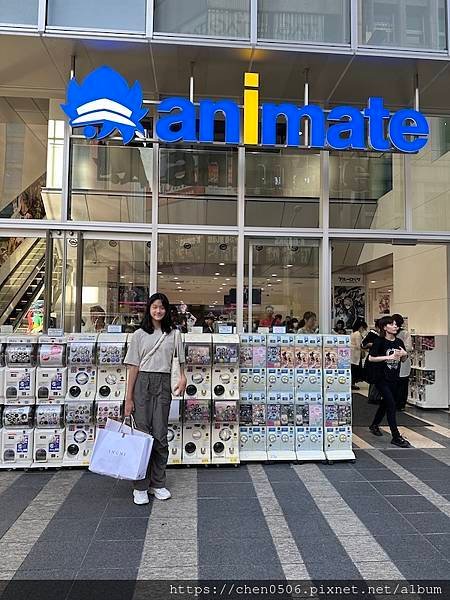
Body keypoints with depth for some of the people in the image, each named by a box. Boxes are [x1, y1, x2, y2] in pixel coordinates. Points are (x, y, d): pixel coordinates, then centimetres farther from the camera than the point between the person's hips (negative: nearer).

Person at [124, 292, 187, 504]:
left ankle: (158, 484, 19)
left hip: (163, 385, 1)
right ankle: (140, 486, 12)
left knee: (160, 436, 4)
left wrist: (183, 377, -10)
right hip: (142, 383, -1)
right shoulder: (139, 335, 4)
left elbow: (180, 361, 12)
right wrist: (128, 397, -2)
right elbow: (133, 367, 1)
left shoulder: (174, 334, 8)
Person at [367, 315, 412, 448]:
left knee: (385, 402, 18)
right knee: (391, 404, -11)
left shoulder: (399, 342, 5)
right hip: (381, 378, -7)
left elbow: (403, 360, 15)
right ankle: (396, 437, -6)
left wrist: (405, 354, -7)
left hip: (394, 378, 7)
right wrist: (389, 357, -22)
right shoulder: (379, 341, -12)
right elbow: (370, 358, -18)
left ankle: (374, 425, 40)